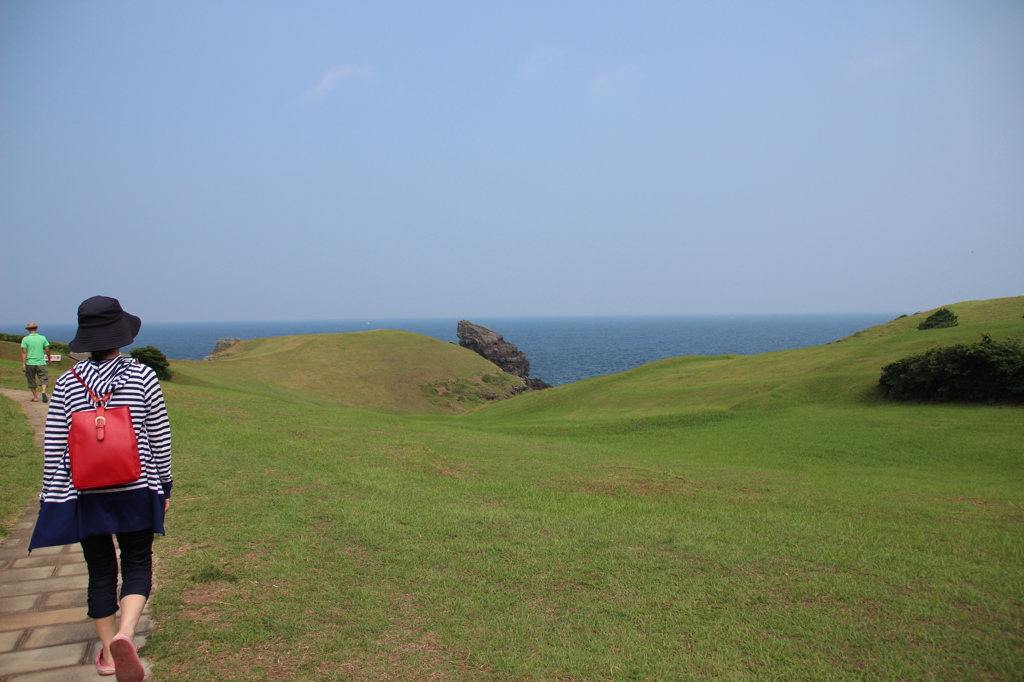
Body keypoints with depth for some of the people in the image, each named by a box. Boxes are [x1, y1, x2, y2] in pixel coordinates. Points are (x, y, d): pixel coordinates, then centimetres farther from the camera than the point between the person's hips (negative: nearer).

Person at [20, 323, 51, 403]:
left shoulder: (25, 339, -2)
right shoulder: (42, 338, 1)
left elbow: (24, 352, -7)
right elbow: (47, 350, 3)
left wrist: (23, 364, -7)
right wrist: (49, 359, 19)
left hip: (30, 363, 0)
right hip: (41, 362, 0)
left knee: (31, 380, 12)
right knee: (43, 378, 4)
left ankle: (35, 397, 15)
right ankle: (43, 391, -23)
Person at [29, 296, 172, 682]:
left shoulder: (66, 385, -5)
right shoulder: (143, 378, -9)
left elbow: (54, 449, -2)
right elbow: (160, 439, -4)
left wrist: (51, 499, 8)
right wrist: (165, 486, 7)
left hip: (84, 495, 2)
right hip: (135, 492, -2)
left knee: (100, 572, 15)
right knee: (137, 566, 10)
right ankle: (125, 635, -14)